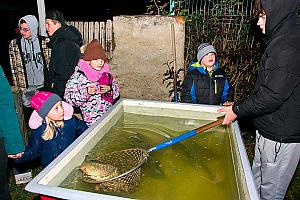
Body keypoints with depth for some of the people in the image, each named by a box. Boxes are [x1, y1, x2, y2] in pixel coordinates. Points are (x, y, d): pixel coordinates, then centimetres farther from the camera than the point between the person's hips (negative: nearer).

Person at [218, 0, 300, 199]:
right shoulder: (281, 41, 9)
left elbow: (272, 96, -25)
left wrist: (238, 110, -13)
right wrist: (240, 106, 13)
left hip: (281, 137, -9)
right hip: (269, 130, 10)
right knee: (257, 182, 24)